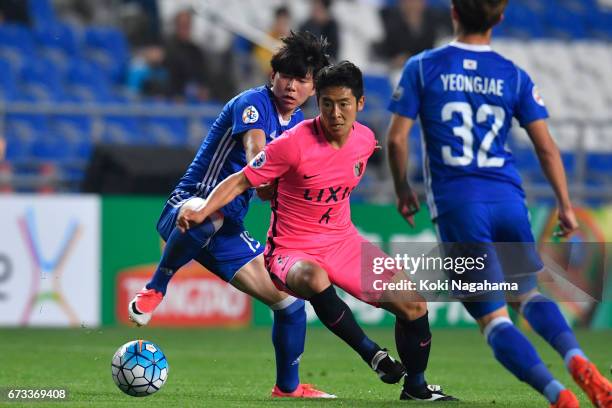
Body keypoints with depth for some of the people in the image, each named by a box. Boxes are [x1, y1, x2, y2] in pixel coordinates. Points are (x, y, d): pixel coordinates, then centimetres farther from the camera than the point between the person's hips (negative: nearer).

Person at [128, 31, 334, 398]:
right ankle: (154, 291, -22)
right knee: (205, 215, -45)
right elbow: (257, 164, -28)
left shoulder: (299, 124, 14)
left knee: (290, 300, 4)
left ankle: (288, 388, 26)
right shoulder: (253, 103, -12)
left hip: (228, 231, 8)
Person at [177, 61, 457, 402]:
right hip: (293, 251, -6)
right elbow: (241, 181, -16)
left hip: (344, 242, 6)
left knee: (414, 306, 1)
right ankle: (374, 355, -26)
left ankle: (416, 388, 25)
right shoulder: (295, 143, -21)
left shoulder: (366, 140, -3)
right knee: (314, 280, -42)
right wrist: (201, 212, -28)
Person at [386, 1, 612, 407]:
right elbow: (546, 147, 4)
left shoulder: (422, 68, 1)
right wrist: (565, 205, 13)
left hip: (457, 202, -2)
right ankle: (576, 358, -8)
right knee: (527, 296, 21)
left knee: (493, 318, -2)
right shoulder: (515, 76, 5)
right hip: (508, 199, 2)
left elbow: (397, 138, 0)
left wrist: (404, 190, 16)